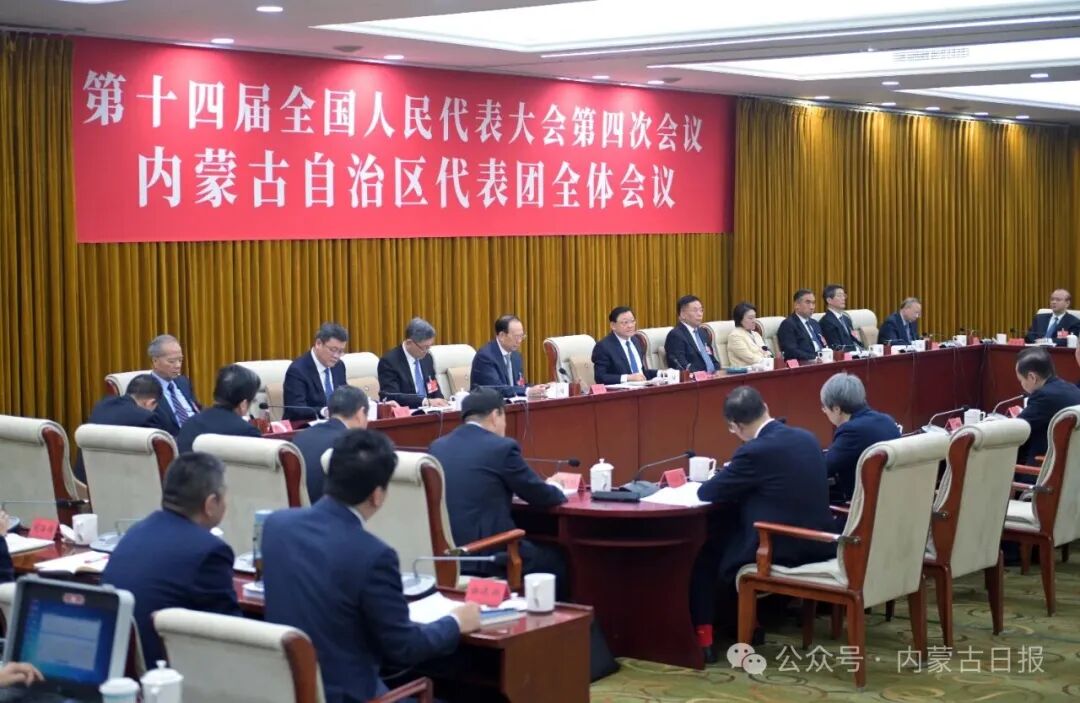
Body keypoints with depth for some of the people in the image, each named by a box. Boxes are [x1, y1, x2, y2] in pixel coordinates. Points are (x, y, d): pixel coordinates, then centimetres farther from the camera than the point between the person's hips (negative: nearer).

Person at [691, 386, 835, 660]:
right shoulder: (808, 438, 6)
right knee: (728, 528, 30)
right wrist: (736, 475, 21)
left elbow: (707, 494, -7)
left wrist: (727, 474, 13)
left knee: (704, 552, 14)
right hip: (817, 546, 8)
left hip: (781, 552, -8)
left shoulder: (754, 452, -17)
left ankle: (703, 637, 13)